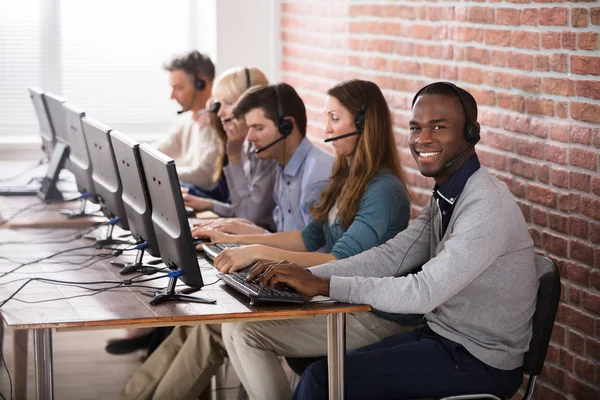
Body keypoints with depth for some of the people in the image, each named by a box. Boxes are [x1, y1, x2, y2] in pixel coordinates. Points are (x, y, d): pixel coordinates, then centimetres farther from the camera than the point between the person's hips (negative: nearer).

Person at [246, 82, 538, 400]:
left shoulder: (486, 207, -24)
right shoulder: (445, 197, 7)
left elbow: (423, 293, -29)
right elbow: (392, 256, 5)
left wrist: (323, 286, -25)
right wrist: (308, 275, -8)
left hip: (478, 362, -8)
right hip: (444, 336, 8)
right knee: (329, 365, 10)